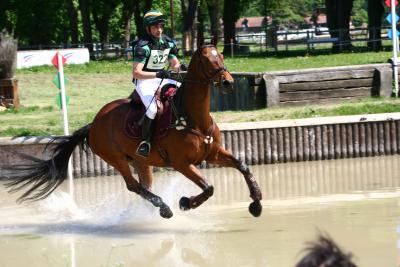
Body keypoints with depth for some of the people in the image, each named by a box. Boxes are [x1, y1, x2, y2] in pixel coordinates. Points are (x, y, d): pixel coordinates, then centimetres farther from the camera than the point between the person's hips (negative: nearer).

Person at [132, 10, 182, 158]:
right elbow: (136, 73, -26)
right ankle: (145, 141, -13)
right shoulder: (143, 46, -20)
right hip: (144, 80, -7)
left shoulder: (168, 42, 2)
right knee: (152, 109, -30)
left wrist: (179, 67, -13)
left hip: (162, 78, 7)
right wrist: (157, 74, -36)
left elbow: (174, 64, 12)